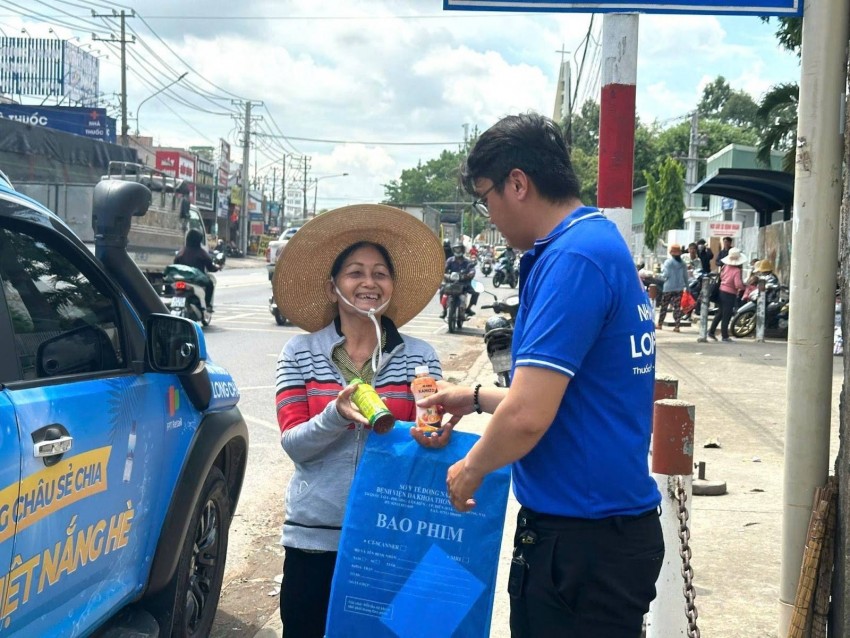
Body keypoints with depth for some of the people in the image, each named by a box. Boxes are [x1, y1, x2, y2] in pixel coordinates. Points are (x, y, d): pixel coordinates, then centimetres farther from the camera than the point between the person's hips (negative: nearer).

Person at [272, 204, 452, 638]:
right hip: (315, 534, 0)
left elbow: (427, 436, -1)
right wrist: (337, 415, -24)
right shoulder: (300, 354, 0)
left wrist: (433, 435, -24)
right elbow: (293, 443, -5)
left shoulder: (419, 357, 1)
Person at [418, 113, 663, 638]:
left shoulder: (573, 258, -20)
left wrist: (470, 469, -6)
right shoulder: (604, 244, 11)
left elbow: (527, 417, -25)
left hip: (582, 544, -9)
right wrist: (477, 398, 26)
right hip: (607, 522, 9)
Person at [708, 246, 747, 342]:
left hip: (722, 290, 7)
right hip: (730, 294, -7)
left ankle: (711, 332, 22)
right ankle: (725, 336, 9)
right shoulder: (737, 270, -20)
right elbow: (738, 284, -27)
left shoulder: (725, 267, -1)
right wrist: (743, 287, -9)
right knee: (726, 315, 1)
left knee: (720, 313, 20)